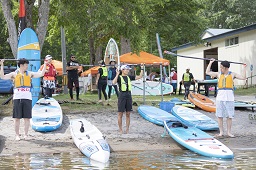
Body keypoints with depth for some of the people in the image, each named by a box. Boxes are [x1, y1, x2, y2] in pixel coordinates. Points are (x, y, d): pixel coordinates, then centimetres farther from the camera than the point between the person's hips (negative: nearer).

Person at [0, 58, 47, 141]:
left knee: (27, 117, 1)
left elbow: (41, 74, 6)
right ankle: (17, 135, 9)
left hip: (27, 98, 1)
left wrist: (45, 64, 5)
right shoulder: (14, 74, 6)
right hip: (17, 97, -1)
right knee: (17, 118, 1)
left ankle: (26, 134, 11)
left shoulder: (30, 74, 10)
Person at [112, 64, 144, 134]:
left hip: (129, 95, 5)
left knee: (128, 114, 7)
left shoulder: (129, 77, 10)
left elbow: (139, 76, 12)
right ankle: (120, 130, 8)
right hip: (122, 95, -5)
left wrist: (142, 69, 4)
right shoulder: (119, 77, -4)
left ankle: (127, 129, 13)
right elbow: (114, 82, -25)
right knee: (120, 114, 1)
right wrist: (117, 74, -31)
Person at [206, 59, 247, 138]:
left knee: (229, 116, 2)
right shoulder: (218, 74, 10)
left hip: (229, 97, -1)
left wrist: (244, 68, 0)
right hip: (220, 96, 1)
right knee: (219, 115, 0)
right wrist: (210, 63, 17)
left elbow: (243, 77, 2)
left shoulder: (232, 74, 6)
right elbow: (207, 72, 17)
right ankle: (221, 132, 8)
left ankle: (229, 132, 10)